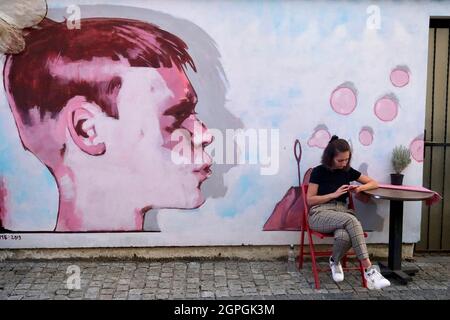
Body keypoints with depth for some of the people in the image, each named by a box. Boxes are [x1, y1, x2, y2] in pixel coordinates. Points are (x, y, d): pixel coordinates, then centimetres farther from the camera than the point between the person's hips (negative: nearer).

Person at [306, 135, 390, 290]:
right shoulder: (319, 171, 2)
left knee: (344, 237, -37)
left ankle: (335, 261, -3)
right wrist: (334, 194, -9)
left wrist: (360, 188, -2)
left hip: (342, 212, 3)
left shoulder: (348, 171, 13)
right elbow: (310, 200, -1)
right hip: (320, 214, -3)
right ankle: (369, 270, -35)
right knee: (352, 219, -37)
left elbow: (374, 183, 20)